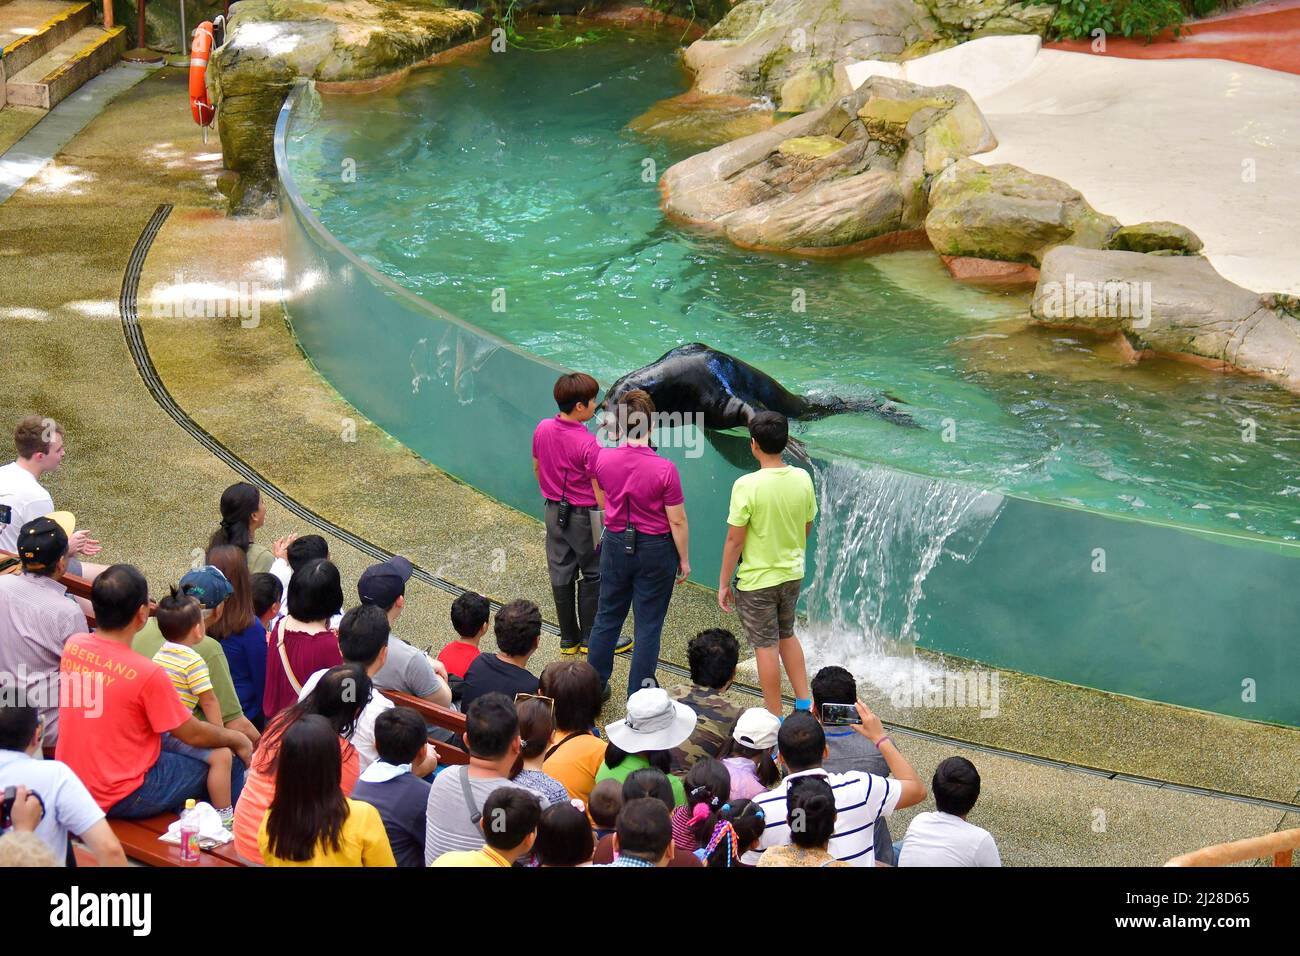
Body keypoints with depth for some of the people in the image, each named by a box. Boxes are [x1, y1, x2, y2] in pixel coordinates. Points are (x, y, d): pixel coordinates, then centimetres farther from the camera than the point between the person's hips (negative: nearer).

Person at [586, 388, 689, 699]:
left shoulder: (602, 459, -12)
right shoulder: (664, 469, -23)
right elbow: (677, 521, -16)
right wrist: (684, 560, -1)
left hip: (616, 545, 3)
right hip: (655, 550, -3)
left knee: (607, 618, 18)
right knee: (648, 625, 9)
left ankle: (594, 686, 27)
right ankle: (638, 695, 16)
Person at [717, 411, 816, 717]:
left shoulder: (747, 485, -23)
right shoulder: (802, 479, -7)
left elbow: (734, 540, -18)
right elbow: (807, 528, 6)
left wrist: (723, 584, -8)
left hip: (757, 580, -5)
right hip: (793, 574, 6)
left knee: (766, 646, 7)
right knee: (787, 635, 25)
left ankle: (775, 718, 16)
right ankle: (805, 702, 29)